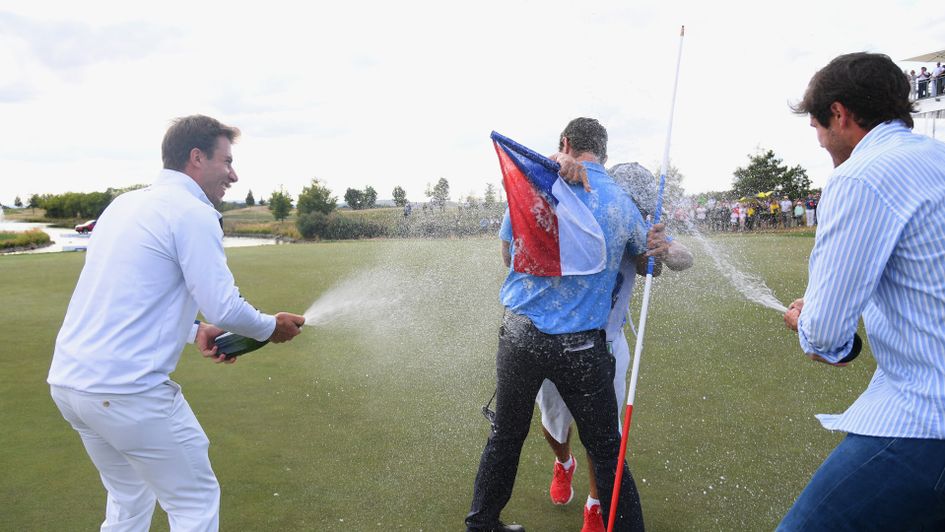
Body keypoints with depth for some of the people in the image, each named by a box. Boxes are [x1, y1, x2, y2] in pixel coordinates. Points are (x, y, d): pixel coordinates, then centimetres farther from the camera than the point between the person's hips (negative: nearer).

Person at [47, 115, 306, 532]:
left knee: (129, 497, 25)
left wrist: (194, 331, 15)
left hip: (68, 380, 9)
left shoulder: (126, 204, 14)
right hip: (127, 389, -9)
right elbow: (224, 307, -17)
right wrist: (271, 328, 2)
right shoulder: (193, 213, -13)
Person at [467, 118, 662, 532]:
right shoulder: (624, 203, 5)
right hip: (581, 346, -1)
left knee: (505, 437, 19)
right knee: (606, 452, 12)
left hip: (520, 335, 1)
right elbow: (645, 265, 19)